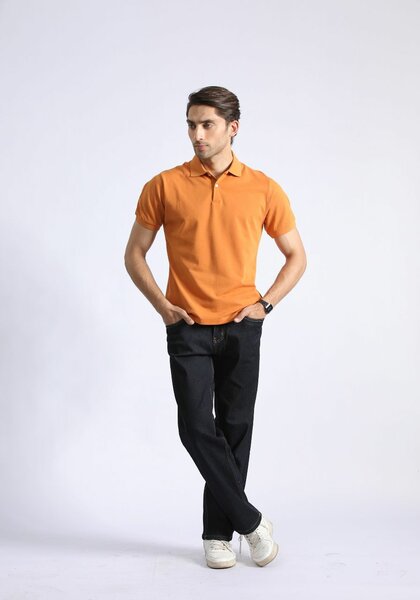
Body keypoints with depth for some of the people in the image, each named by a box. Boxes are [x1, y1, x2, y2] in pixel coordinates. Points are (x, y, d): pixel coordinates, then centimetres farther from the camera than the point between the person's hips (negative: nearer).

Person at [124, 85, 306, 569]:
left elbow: (296, 255, 10)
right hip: (188, 329, 0)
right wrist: (161, 304, -4)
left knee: (235, 430, 6)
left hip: (240, 328, 1)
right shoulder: (164, 186, 0)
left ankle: (218, 533, 22)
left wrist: (266, 303, -2)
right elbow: (134, 253, 8)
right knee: (197, 427, -7)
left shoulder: (263, 189, 1)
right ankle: (250, 521, 11)